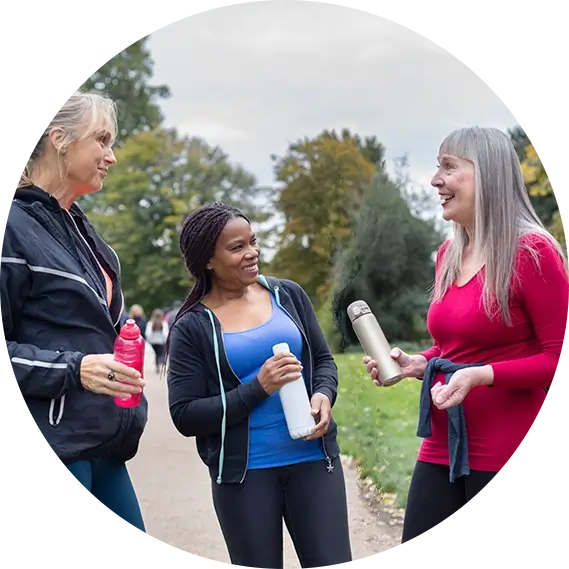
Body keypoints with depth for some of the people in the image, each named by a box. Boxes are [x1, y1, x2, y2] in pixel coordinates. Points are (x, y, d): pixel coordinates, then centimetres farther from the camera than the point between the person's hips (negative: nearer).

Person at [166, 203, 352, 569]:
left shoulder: (288, 295, 4)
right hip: (244, 474, -2)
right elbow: (185, 416, -8)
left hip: (313, 459, 2)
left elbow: (323, 359, 12)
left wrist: (324, 395, -11)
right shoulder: (192, 327, -5)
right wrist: (258, 389, -18)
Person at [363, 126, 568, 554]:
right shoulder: (448, 255, 11)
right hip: (446, 456, 7)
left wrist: (481, 375, -21)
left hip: (525, 466, -7)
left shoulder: (532, 251, -11)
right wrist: (418, 364, 6)